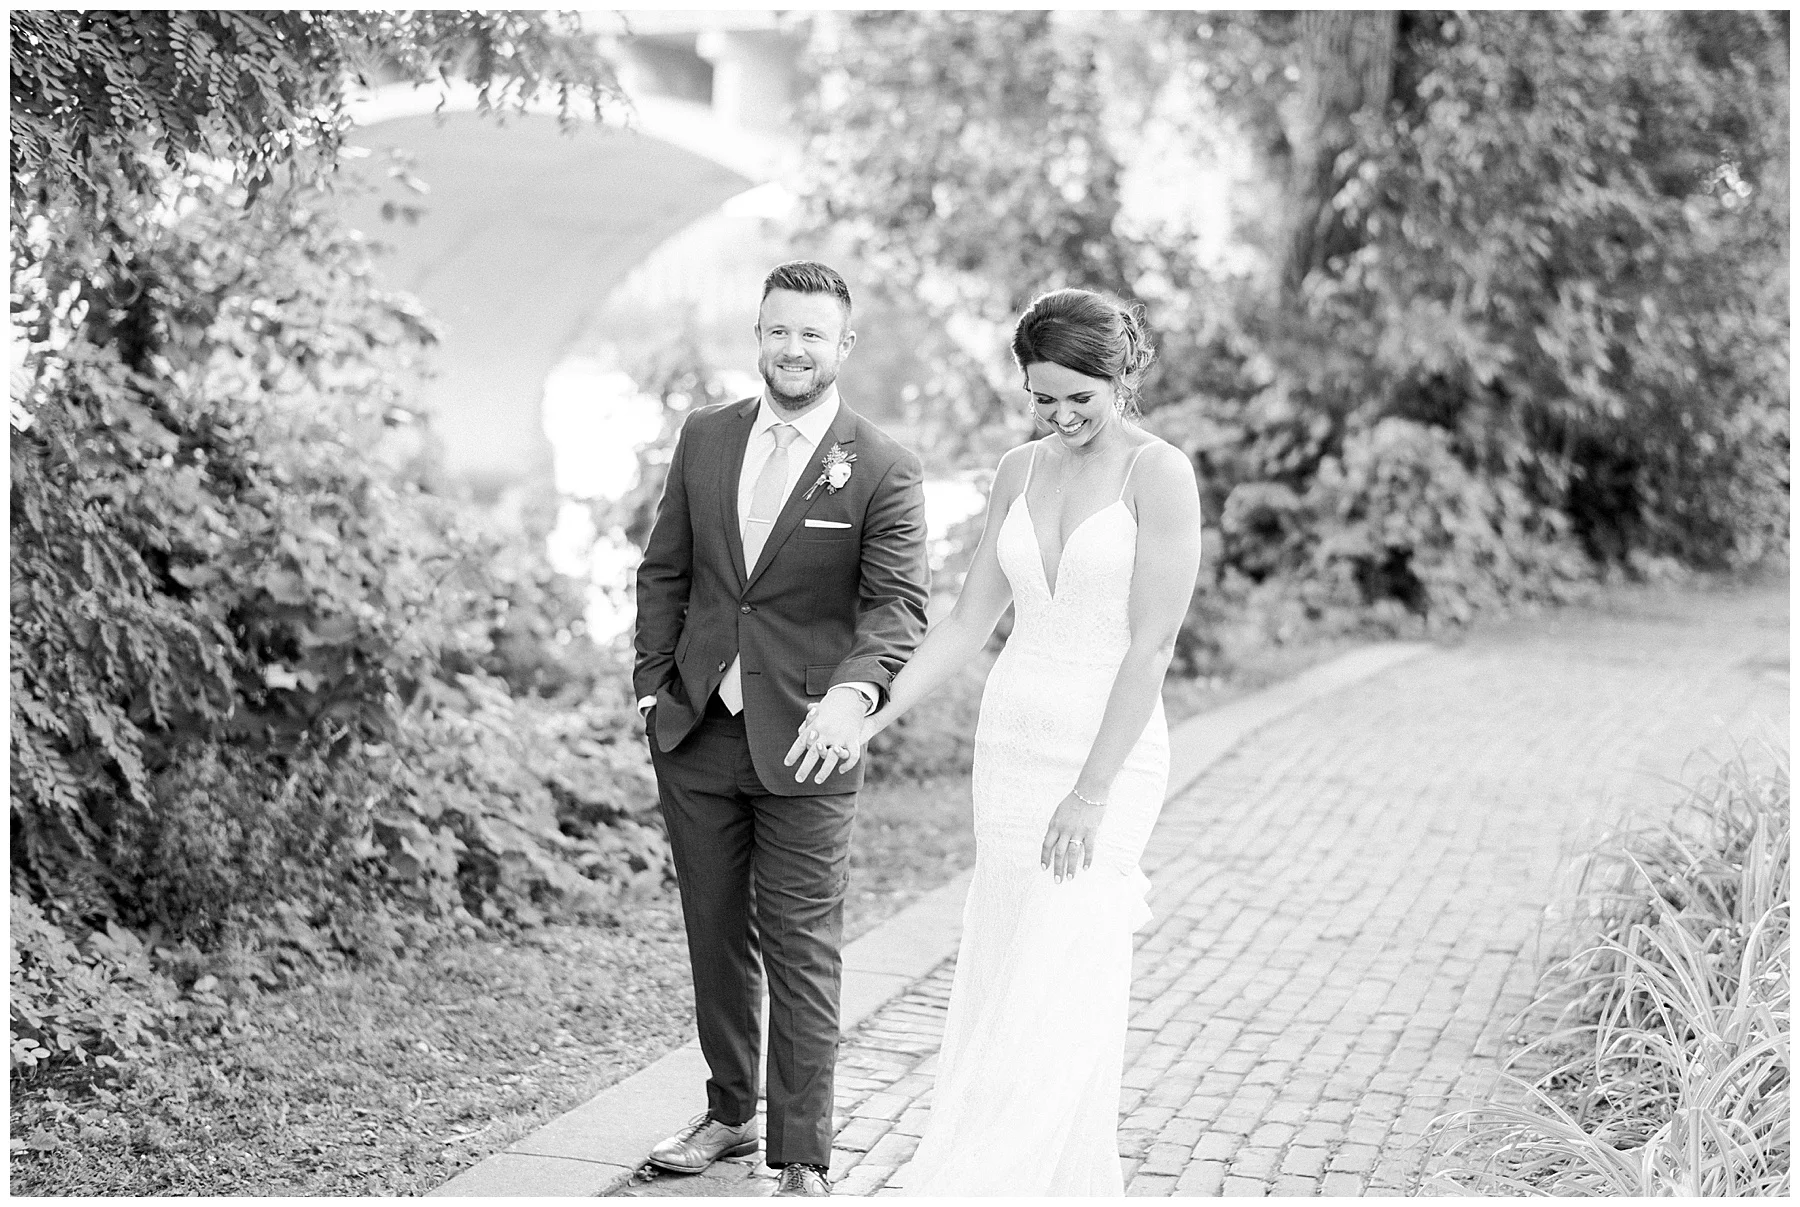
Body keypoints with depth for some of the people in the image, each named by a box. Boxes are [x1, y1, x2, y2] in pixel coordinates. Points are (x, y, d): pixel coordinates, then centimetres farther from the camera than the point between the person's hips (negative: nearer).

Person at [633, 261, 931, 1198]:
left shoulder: (883, 472, -6)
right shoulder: (704, 437, 7)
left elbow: (898, 602, -14)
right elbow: (664, 571, 13)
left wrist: (853, 692, -32)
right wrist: (653, 684, 4)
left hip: (804, 743, -4)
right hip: (695, 733, 4)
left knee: (801, 952, 0)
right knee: (716, 936, 16)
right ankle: (729, 1113, 33)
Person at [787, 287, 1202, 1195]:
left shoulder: (1161, 474, -10)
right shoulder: (1019, 472, 8)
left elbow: (1152, 645, -15)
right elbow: (969, 622, 10)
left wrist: (1090, 793, -18)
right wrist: (870, 718, 0)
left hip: (1109, 753, -6)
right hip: (1011, 744, 7)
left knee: (1052, 993, -10)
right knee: (1005, 984, 7)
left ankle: (967, 1185, -10)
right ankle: (1077, 1184, 19)